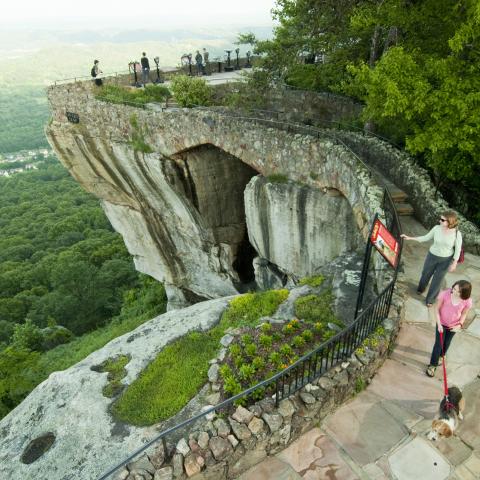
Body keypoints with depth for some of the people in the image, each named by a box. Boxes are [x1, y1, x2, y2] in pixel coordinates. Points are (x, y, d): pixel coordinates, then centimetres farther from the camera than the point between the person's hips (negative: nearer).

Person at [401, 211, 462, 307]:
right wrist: (410, 238, -8)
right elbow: (426, 238, -3)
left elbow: (458, 249, -11)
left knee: (437, 280, 13)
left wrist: (454, 263, -9)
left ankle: (430, 299, 36)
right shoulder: (437, 228, -17)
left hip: (446, 260, -2)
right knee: (426, 274, 22)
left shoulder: (457, 233, -23)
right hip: (432, 256, 2)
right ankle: (421, 288, 55)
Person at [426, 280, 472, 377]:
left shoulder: (467, 302, -26)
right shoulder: (444, 294, -30)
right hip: (442, 324, -2)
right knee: (438, 344, 6)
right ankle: (432, 365, 26)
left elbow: (464, 314, -6)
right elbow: (437, 309, -17)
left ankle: (441, 355, 56)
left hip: (454, 326, 2)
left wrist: (460, 325, -20)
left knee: (446, 343, 25)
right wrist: (439, 324, -20)